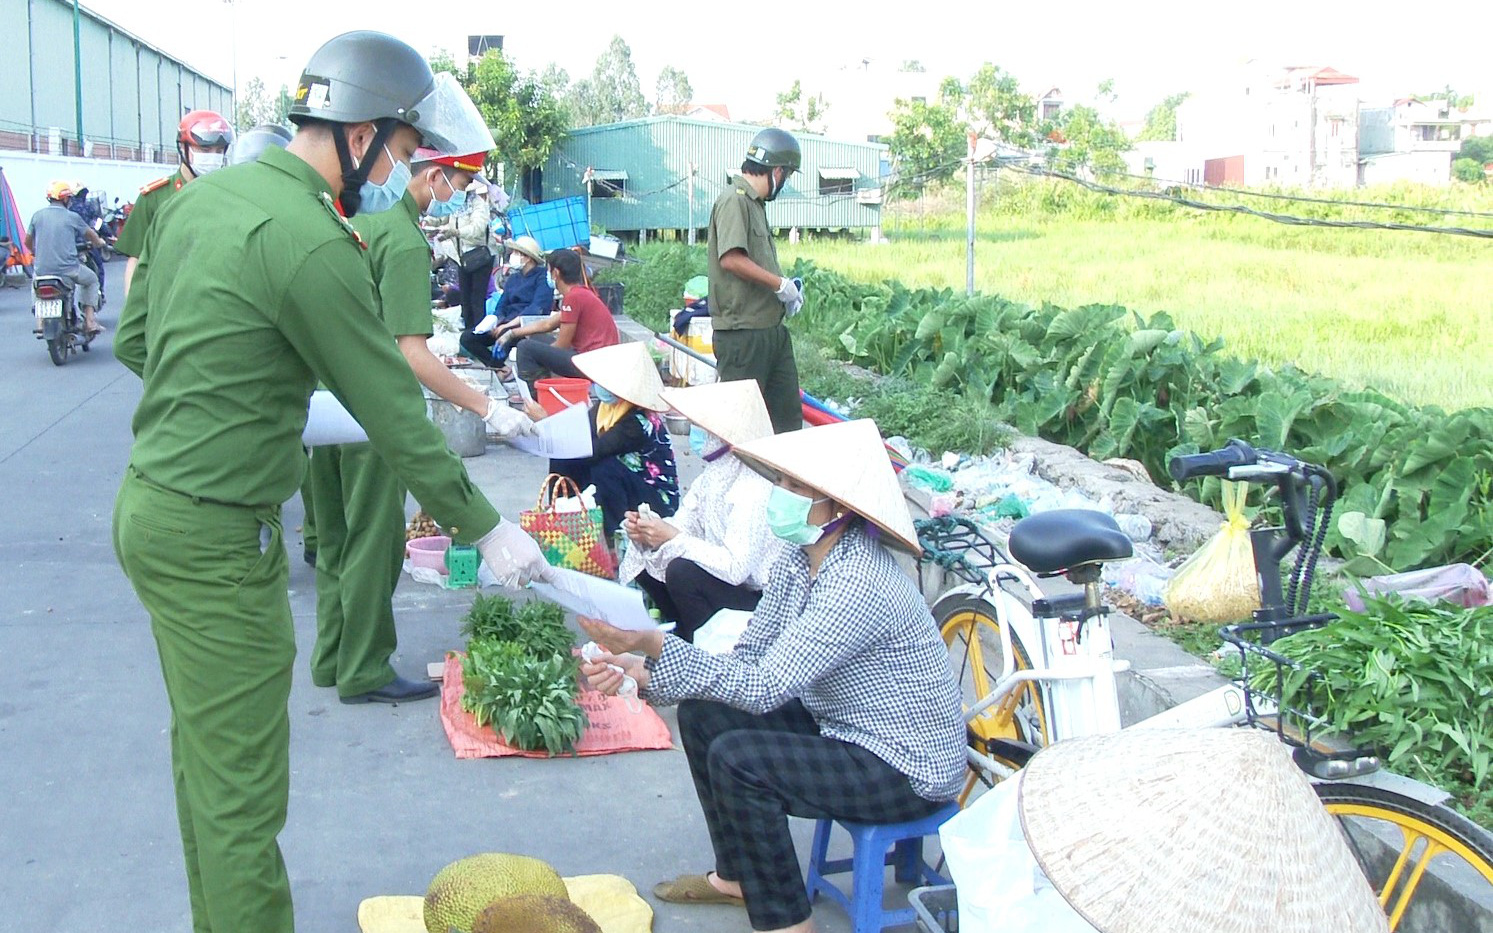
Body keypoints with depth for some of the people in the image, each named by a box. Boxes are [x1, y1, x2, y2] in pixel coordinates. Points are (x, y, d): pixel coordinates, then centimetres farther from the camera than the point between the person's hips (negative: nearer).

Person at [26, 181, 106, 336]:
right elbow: (90, 234, 15)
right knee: (91, 280, 25)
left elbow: (28, 242, 14)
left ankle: (40, 322, 25)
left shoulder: (37, 216, 5)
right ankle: (90, 321, 13)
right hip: (68, 269, -3)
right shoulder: (72, 217, -2)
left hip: (42, 269, 3)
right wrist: (99, 242, 39)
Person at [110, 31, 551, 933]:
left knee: (204, 750, 21)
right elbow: (395, 411, -16)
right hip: (217, 536, -10)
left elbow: (133, 339, 15)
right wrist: (486, 528, -7)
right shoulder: (311, 242, -21)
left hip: (150, 502, 10)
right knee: (242, 784, 0)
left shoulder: (202, 195, 7)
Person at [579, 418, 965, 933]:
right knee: (702, 713, 5)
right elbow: (747, 659, -1)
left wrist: (655, 645, -35)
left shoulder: (858, 582, -29)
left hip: (907, 770, -9)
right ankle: (736, 876, 23)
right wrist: (641, 670, -14)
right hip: (843, 729, 9)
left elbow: (764, 688, -31)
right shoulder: (801, 557, -2)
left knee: (737, 759, -23)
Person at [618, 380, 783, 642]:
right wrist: (645, 531, -16)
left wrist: (674, 539, -27)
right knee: (643, 559, 2)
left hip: (761, 598, -9)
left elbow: (736, 568, -32)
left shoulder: (754, 488, -26)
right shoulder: (715, 472, 1)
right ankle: (685, 632, 14)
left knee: (682, 571, -28)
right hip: (723, 577, 9)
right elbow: (682, 524, 5)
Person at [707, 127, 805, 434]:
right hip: (742, 331, -10)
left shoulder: (756, 203, 19)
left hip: (771, 328, 10)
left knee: (788, 409, 13)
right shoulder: (734, 200, -12)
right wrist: (780, 284, -15)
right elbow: (731, 259, -23)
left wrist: (786, 289, 8)